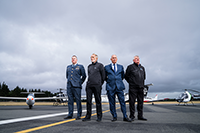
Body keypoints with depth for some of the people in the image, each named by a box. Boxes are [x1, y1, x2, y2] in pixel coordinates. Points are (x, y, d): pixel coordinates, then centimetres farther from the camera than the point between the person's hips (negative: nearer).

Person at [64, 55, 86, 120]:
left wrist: (80, 83, 4)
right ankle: (70, 114, 12)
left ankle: (79, 115, 2)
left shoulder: (80, 66, 5)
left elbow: (84, 76, 6)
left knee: (78, 100, -4)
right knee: (70, 100, 5)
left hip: (76, 86, -4)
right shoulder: (68, 67, 18)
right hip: (69, 86, 5)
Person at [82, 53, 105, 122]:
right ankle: (88, 116, 11)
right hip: (89, 85, 5)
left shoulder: (100, 65, 2)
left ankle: (99, 116, 10)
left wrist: (100, 84, 4)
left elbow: (103, 75, 3)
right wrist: (88, 82, 15)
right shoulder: (89, 66, 19)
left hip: (97, 86, -5)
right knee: (88, 101, 4)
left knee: (98, 101, 1)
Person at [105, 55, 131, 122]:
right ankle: (114, 117, 14)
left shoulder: (121, 67, 14)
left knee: (122, 101, -2)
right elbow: (105, 77, 18)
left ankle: (125, 117, 4)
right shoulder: (106, 67, 9)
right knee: (112, 103, 2)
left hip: (119, 86, 1)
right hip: (110, 87, -1)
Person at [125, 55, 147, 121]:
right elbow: (126, 76, 4)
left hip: (140, 88, 5)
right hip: (133, 88, -5)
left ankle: (140, 116, 17)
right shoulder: (130, 67, 0)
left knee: (140, 102, 8)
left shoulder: (142, 68, 17)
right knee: (132, 102, -3)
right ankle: (132, 116, 5)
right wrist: (131, 82, 4)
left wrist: (142, 84, 17)